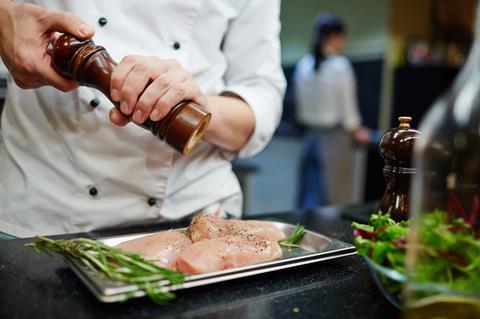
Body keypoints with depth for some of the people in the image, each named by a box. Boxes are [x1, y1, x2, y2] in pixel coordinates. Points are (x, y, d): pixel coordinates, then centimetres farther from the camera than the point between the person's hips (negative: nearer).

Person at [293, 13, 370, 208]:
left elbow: (300, 109, 8)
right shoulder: (340, 66, -12)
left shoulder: (303, 64, 3)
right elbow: (348, 110, -9)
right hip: (336, 139, -5)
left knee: (309, 199, 11)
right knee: (335, 204, 6)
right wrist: (358, 133, 8)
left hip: (311, 138, 5)